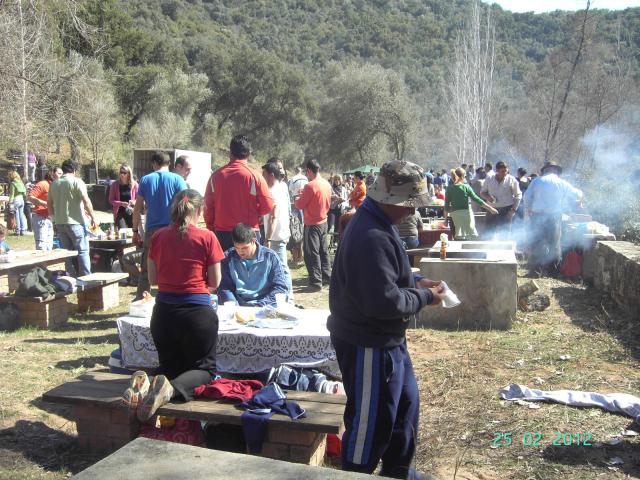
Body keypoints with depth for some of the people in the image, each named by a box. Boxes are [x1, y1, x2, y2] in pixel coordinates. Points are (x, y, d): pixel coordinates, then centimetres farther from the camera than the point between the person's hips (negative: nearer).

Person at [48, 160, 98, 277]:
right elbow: (86, 201, -14)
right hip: (75, 222, -6)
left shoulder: (54, 184, 10)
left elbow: (49, 204, 15)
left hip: (59, 223, 6)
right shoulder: (77, 182, -8)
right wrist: (93, 217, -9)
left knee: (67, 252, 10)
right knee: (82, 251, -1)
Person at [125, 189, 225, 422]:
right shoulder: (207, 237, -7)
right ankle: (172, 389, -22)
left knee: (170, 365, 23)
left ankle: (145, 384, -13)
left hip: (163, 311, 4)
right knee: (204, 367, 12)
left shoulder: (158, 236, 3)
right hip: (197, 312, -4)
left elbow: (152, 278, 8)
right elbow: (214, 282, -2)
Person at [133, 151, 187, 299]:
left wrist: (135, 231, 11)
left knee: (146, 270, 8)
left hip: (151, 230, 2)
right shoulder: (177, 179, 2)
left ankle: (139, 300, 11)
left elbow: (137, 209, 6)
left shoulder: (145, 180, 7)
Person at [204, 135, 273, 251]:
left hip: (222, 233, 3)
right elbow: (268, 206, -9)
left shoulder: (216, 176, -1)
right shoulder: (254, 177, -10)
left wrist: (212, 230, 14)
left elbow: (208, 207, 4)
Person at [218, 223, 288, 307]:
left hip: (265, 307, -2)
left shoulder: (270, 257, 5)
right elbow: (224, 286, 8)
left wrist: (261, 304, -9)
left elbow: (280, 286, 3)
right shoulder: (227, 258, 10)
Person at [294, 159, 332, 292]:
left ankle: (316, 282, 0)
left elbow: (299, 205, -16)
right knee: (323, 251, 18)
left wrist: (298, 198, 7)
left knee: (311, 253, -1)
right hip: (323, 222, 8)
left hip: (312, 224, -8)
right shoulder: (327, 184, 2)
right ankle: (327, 276, 28)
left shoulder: (310, 186, -21)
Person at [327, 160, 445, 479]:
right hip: (368, 346, -11)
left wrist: (415, 282, 5)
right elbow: (385, 301, -32)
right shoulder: (372, 237, -29)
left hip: (386, 340, 11)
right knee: (371, 422, 5)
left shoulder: (376, 224, 6)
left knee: (406, 403, 25)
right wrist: (424, 297, -16)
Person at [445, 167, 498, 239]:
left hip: (455, 214, 2)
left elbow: (447, 205, 1)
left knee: (459, 237, 4)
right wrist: (490, 208, 2)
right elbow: (476, 199, -4)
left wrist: (446, 218, 10)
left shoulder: (449, 188, 1)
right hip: (466, 212, -2)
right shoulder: (466, 187, -4)